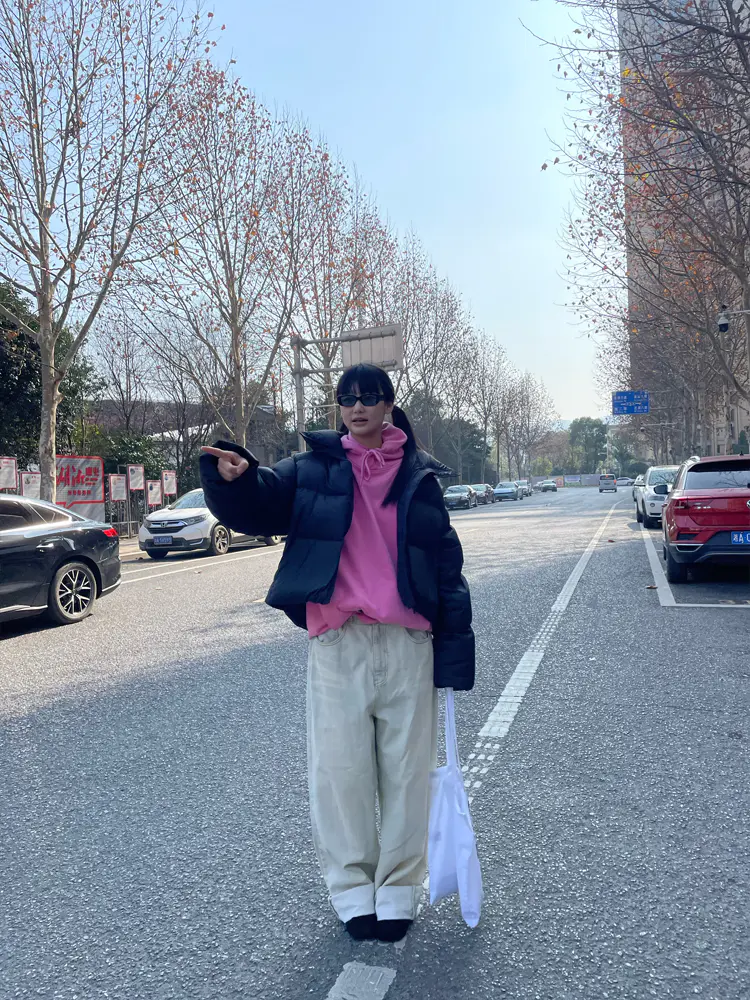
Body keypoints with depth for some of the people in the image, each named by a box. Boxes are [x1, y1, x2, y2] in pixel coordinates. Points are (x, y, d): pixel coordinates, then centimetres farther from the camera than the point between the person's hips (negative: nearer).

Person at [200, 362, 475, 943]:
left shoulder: (420, 477, 9)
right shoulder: (314, 471, 8)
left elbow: (447, 564, 7)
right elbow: (258, 505, -5)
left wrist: (455, 649, 2)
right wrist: (233, 478, -29)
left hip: (408, 641, 1)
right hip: (336, 641, 0)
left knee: (407, 768, 8)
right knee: (340, 768, 5)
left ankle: (399, 889, 26)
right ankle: (352, 890, 24)